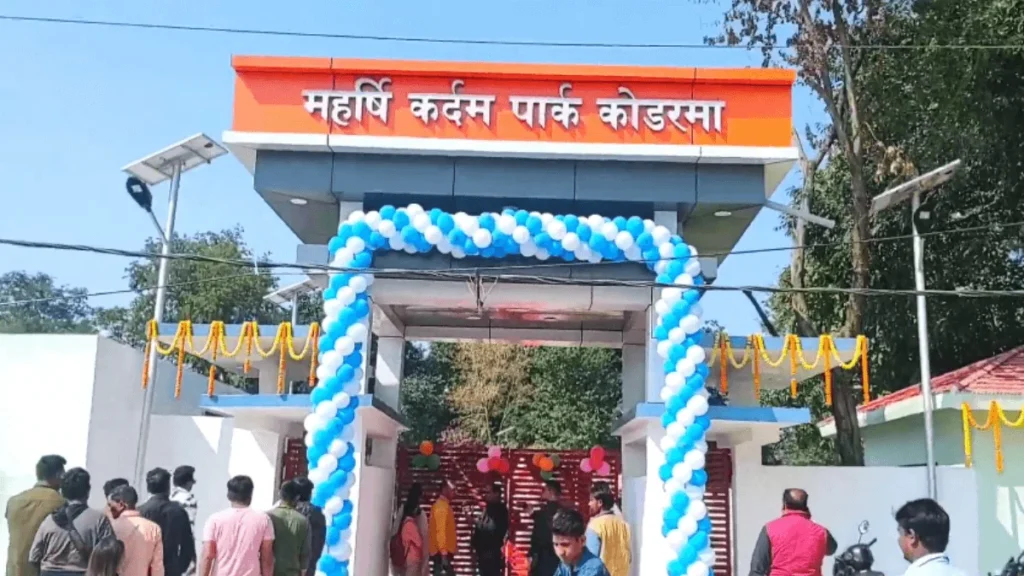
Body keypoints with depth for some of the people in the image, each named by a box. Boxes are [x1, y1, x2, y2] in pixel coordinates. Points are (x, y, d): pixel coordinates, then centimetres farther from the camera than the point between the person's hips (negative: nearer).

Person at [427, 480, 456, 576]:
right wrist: (444, 553, -24)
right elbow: (440, 531, -21)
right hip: (441, 552, -10)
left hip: (442, 551, 10)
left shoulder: (443, 505, 17)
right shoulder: (442, 506, -13)